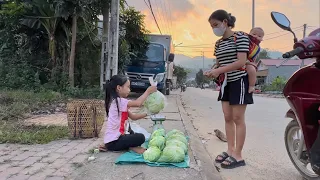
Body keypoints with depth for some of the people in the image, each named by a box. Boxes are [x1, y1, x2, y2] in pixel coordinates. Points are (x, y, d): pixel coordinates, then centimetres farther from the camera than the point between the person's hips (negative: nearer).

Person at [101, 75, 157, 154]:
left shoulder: (121, 103, 13)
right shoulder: (118, 101, -17)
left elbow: (133, 117, 14)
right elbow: (138, 103, -26)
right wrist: (148, 91, -14)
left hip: (115, 137, 9)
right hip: (113, 141, -9)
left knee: (134, 135, 27)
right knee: (140, 137, -19)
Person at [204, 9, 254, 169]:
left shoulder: (240, 37, -10)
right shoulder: (218, 43, 11)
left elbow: (241, 62, -20)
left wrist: (219, 71, -24)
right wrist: (213, 72, -6)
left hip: (239, 81, -7)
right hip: (226, 83, 7)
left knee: (237, 118, -5)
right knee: (228, 118, 8)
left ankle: (238, 155, 3)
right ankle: (230, 150, 19)